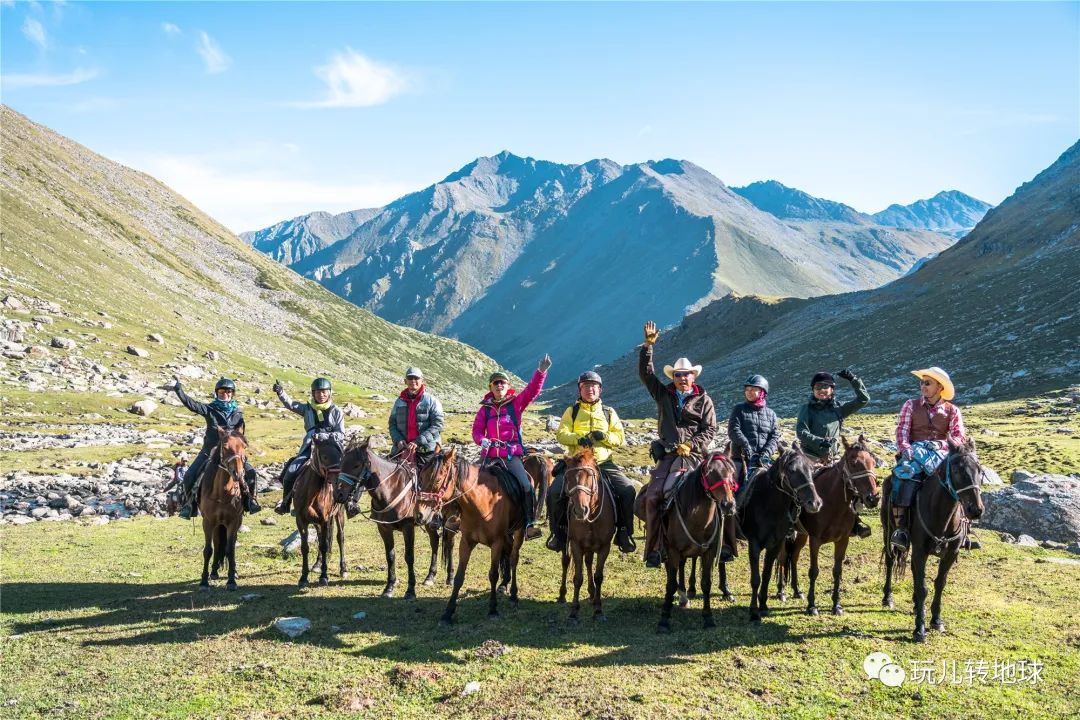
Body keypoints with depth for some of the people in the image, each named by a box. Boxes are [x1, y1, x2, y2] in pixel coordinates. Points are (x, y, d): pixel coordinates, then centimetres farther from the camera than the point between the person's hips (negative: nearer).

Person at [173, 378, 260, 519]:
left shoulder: (237, 413, 3)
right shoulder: (210, 409, -2)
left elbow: (239, 433, 5)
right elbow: (191, 404, -15)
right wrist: (179, 390, -27)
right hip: (210, 450, -1)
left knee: (250, 472, -11)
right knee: (190, 476, -10)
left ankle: (249, 500, 7)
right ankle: (189, 504, 7)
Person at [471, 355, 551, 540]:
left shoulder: (516, 403, 6)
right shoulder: (485, 409, 10)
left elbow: (532, 390, -7)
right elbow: (477, 430, 9)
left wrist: (541, 371, -21)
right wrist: (482, 440, -14)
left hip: (512, 454, -2)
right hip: (489, 455, 2)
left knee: (525, 485, -18)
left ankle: (530, 523, -9)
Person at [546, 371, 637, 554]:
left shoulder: (609, 412, 14)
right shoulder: (572, 411, 11)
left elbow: (621, 438, 7)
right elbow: (561, 434, -2)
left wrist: (605, 436, -13)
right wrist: (578, 439, -22)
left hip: (604, 463, 1)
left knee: (628, 490, -19)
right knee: (554, 492, -20)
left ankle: (624, 533, -3)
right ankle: (558, 532, 1)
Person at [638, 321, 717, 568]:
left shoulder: (704, 400, 9)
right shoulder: (663, 394, 14)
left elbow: (710, 430, 4)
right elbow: (645, 372, 8)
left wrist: (691, 445, -11)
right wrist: (648, 346, 1)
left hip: (693, 456, -2)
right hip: (667, 455, 2)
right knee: (653, 495, -13)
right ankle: (653, 550, -9)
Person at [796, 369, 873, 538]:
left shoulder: (838, 408, 11)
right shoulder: (807, 408, 2)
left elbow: (863, 399, 8)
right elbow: (801, 432, -9)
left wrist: (853, 380, -1)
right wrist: (820, 441, -23)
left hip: (833, 458, 3)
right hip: (812, 457, -3)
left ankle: (853, 519, 0)